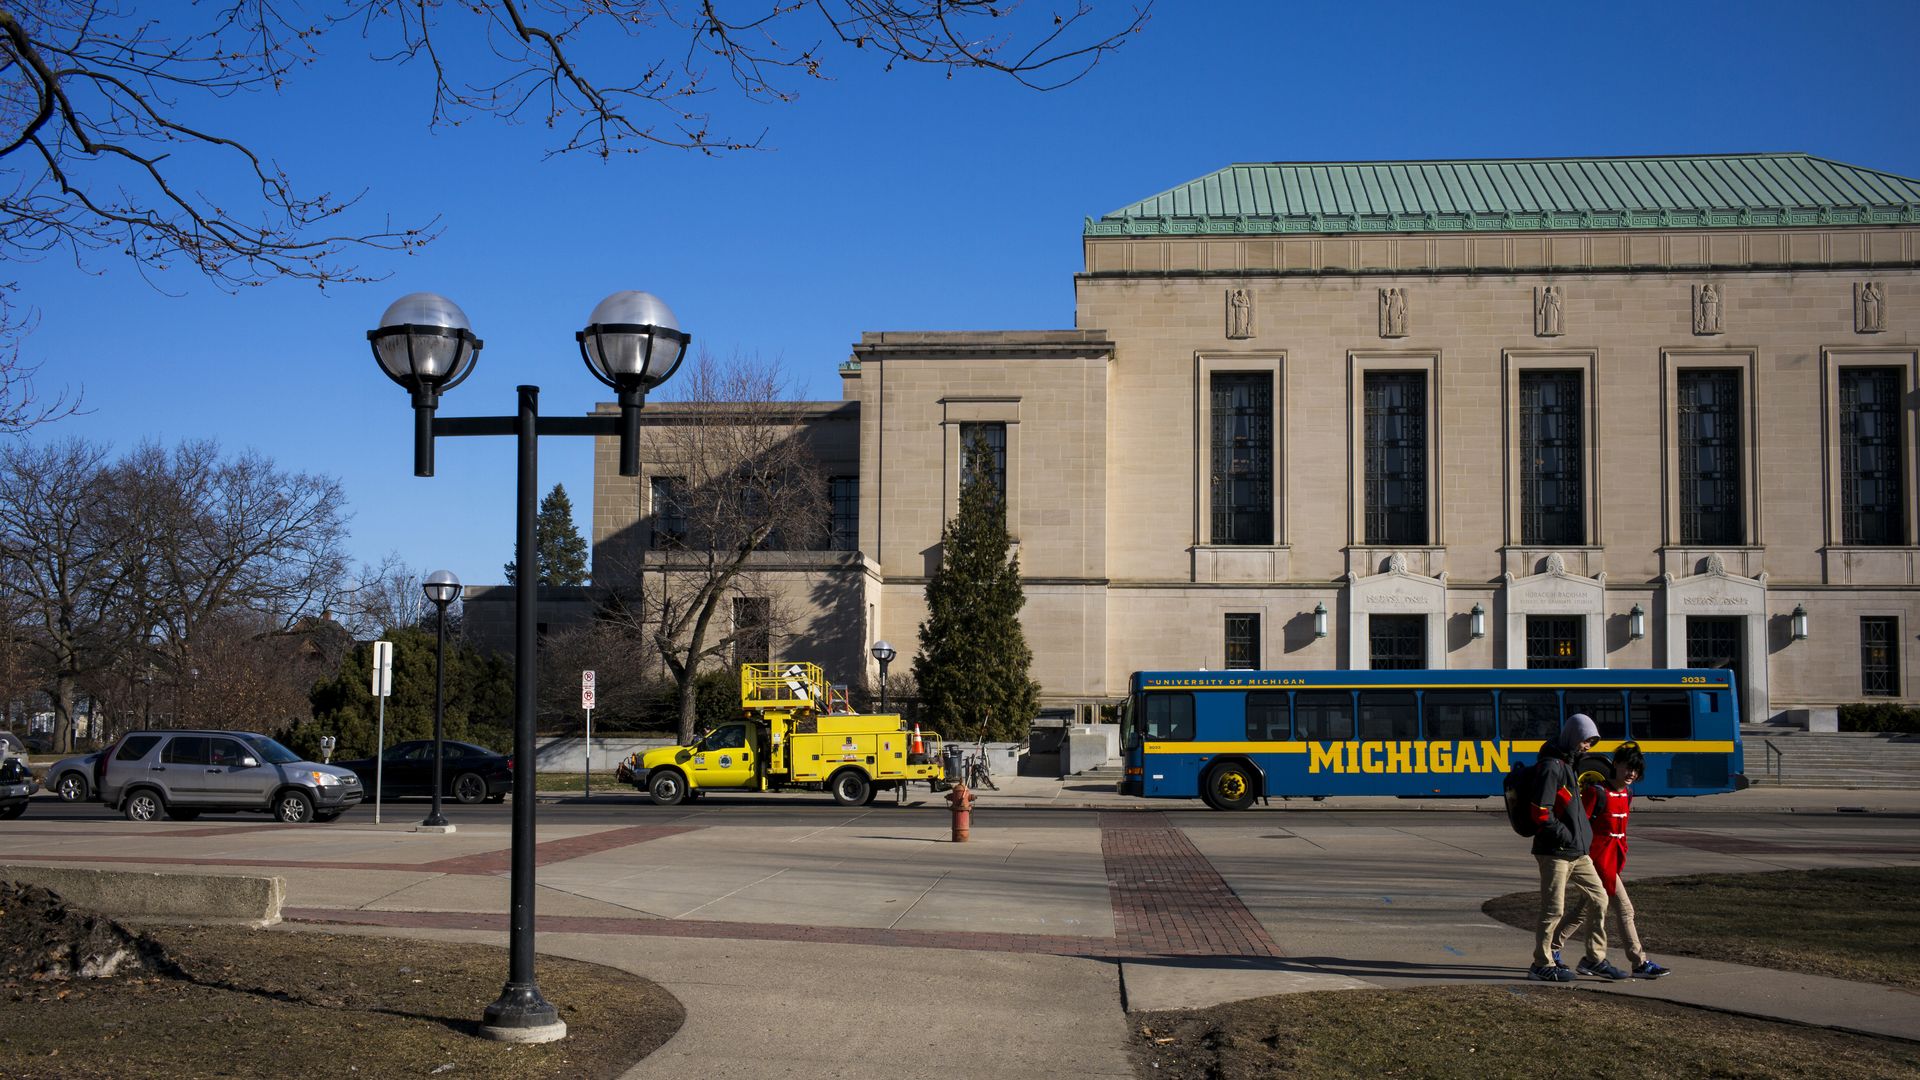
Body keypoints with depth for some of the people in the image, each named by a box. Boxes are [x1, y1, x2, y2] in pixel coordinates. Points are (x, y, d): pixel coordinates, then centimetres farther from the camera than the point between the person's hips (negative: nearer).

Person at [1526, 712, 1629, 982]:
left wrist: (1584, 837, 16)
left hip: (1577, 852, 10)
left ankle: (1595, 959, 18)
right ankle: (1542, 965, 7)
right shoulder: (1551, 767, -15)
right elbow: (1541, 813, -21)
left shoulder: (1567, 764, 16)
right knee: (1553, 909, -4)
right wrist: (1566, 836, -17)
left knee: (1599, 899, 10)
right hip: (1555, 852, -10)